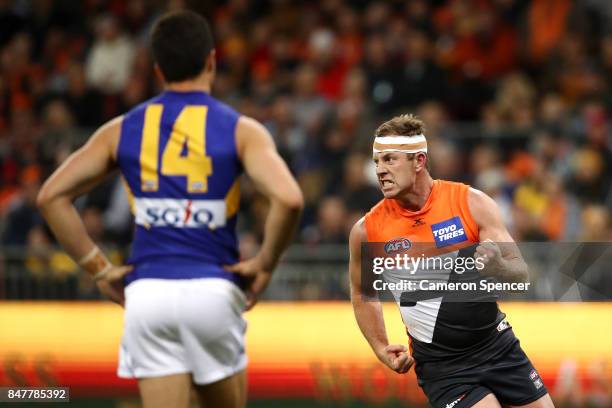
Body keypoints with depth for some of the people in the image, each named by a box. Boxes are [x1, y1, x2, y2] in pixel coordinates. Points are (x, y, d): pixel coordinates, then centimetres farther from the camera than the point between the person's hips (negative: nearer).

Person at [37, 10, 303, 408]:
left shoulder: (122, 130, 8)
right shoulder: (241, 130, -1)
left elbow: (51, 196, 4)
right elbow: (289, 199, -17)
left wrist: (99, 268, 7)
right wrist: (265, 264, -2)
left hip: (147, 296, 2)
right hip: (213, 291, -2)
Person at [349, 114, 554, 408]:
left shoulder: (471, 202, -8)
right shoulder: (367, 231, -7)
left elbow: (520, 275, -7)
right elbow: (363, 295, 12)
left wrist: (497, 266, -29)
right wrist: (381, 349, 1)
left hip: (498, 347, 2)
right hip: (441, 367, -2)